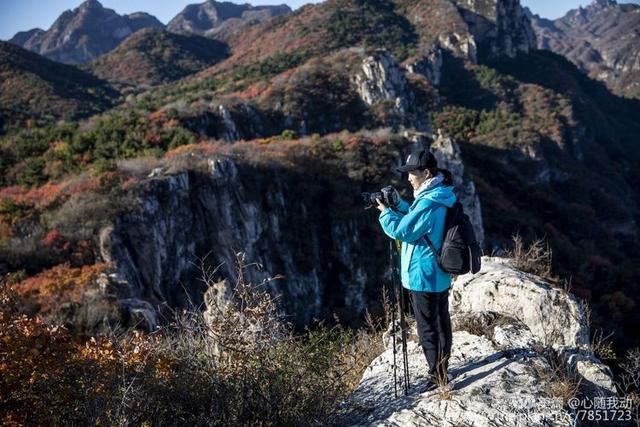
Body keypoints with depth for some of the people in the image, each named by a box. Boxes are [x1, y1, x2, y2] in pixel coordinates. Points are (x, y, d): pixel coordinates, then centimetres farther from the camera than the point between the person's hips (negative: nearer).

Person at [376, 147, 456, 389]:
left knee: (428, 328, 2)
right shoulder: (440, 196, 7)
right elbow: (417, 218, 19)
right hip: (440, 274, 10)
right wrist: (398, 205, 7)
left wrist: (385, 212, -6)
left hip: (424, 276, -10)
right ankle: (443, 369, 32)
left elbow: (402, 231, -20)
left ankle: (437, 376, 12)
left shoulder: (429, 202, -24)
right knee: (442, 322, 19)